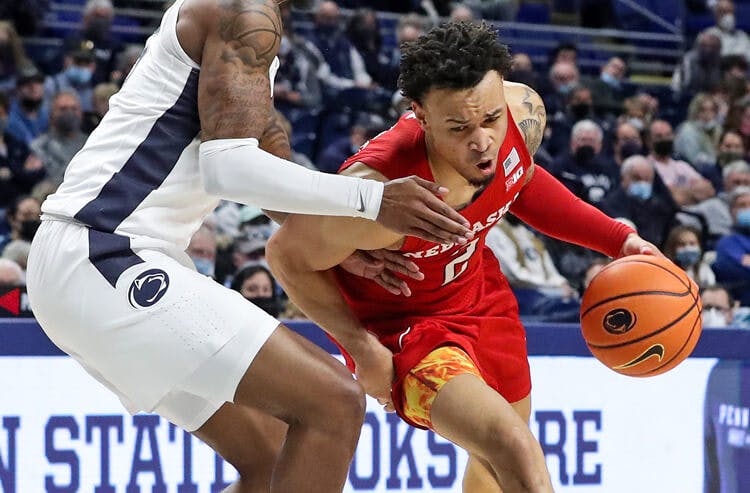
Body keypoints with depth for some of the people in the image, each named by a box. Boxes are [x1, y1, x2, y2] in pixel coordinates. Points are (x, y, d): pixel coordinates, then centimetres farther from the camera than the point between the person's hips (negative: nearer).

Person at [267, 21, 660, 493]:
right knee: (515, 453, -27)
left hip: (478, 287, 7)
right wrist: (362, 349, -20)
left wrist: (617, 237, -1)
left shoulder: (525, 111, -22)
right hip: (400, 324, -7)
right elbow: (288, 255, -20)